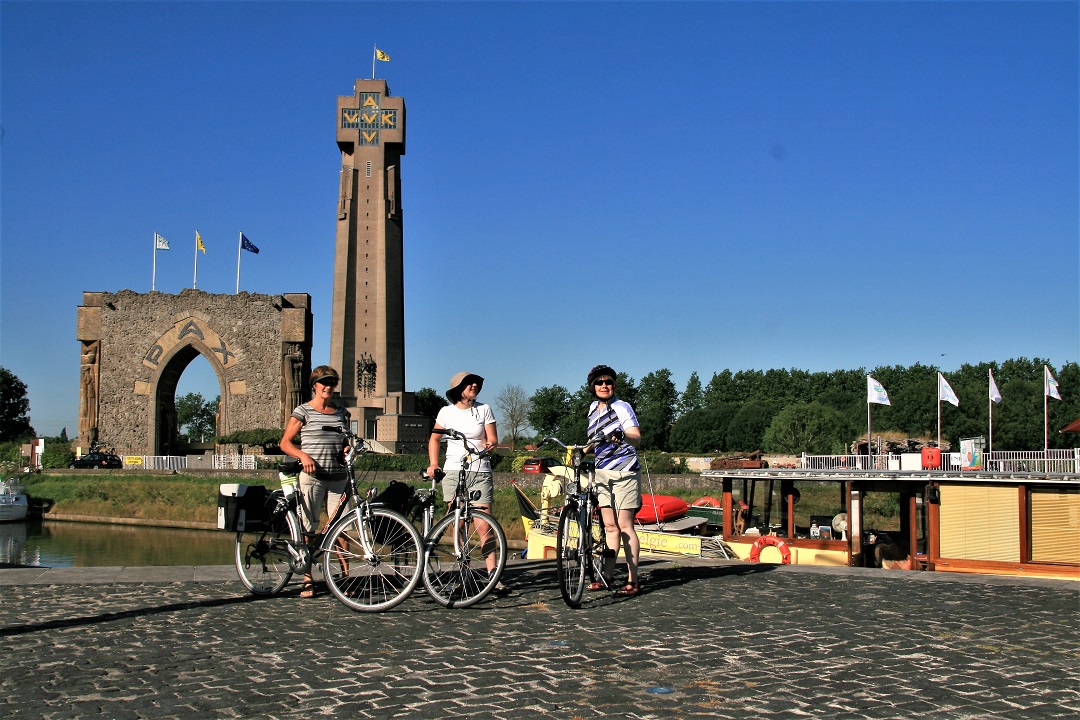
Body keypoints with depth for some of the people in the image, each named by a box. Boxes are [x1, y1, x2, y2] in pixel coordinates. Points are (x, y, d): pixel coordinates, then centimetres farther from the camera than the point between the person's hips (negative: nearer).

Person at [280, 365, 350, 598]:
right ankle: (307, 580, 6)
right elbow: (285, 443, 2)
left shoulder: (341, 412, 14)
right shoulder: (303, 411, 2)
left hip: (338, 476, 3)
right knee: (307, 528, -1)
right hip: (312, 475, -3)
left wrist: (348, 450, 1)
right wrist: (303, 456, -16)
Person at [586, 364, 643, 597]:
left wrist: (622, 435, -39)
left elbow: (636, 438, -21)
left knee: (624, 526, -9)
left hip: (624, 472, -7)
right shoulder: (593, 408, 13)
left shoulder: (621, 407, -8)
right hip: (603, 473, 7)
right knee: (610, 527, 8)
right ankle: (608, 575, 13)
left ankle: (633, 581, -7)